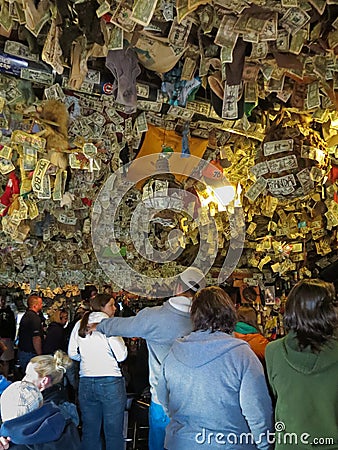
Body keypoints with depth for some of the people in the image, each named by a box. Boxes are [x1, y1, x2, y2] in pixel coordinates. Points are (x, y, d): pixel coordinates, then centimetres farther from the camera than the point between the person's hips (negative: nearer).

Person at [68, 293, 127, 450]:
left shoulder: (80, 324, 7)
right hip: (110, 382, -5)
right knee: (114, 433, 6)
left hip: (86, 383, 5)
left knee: (89, 431, 16)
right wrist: (120, 338, 5)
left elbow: (72, 353, 12)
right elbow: (121, 355, -12)